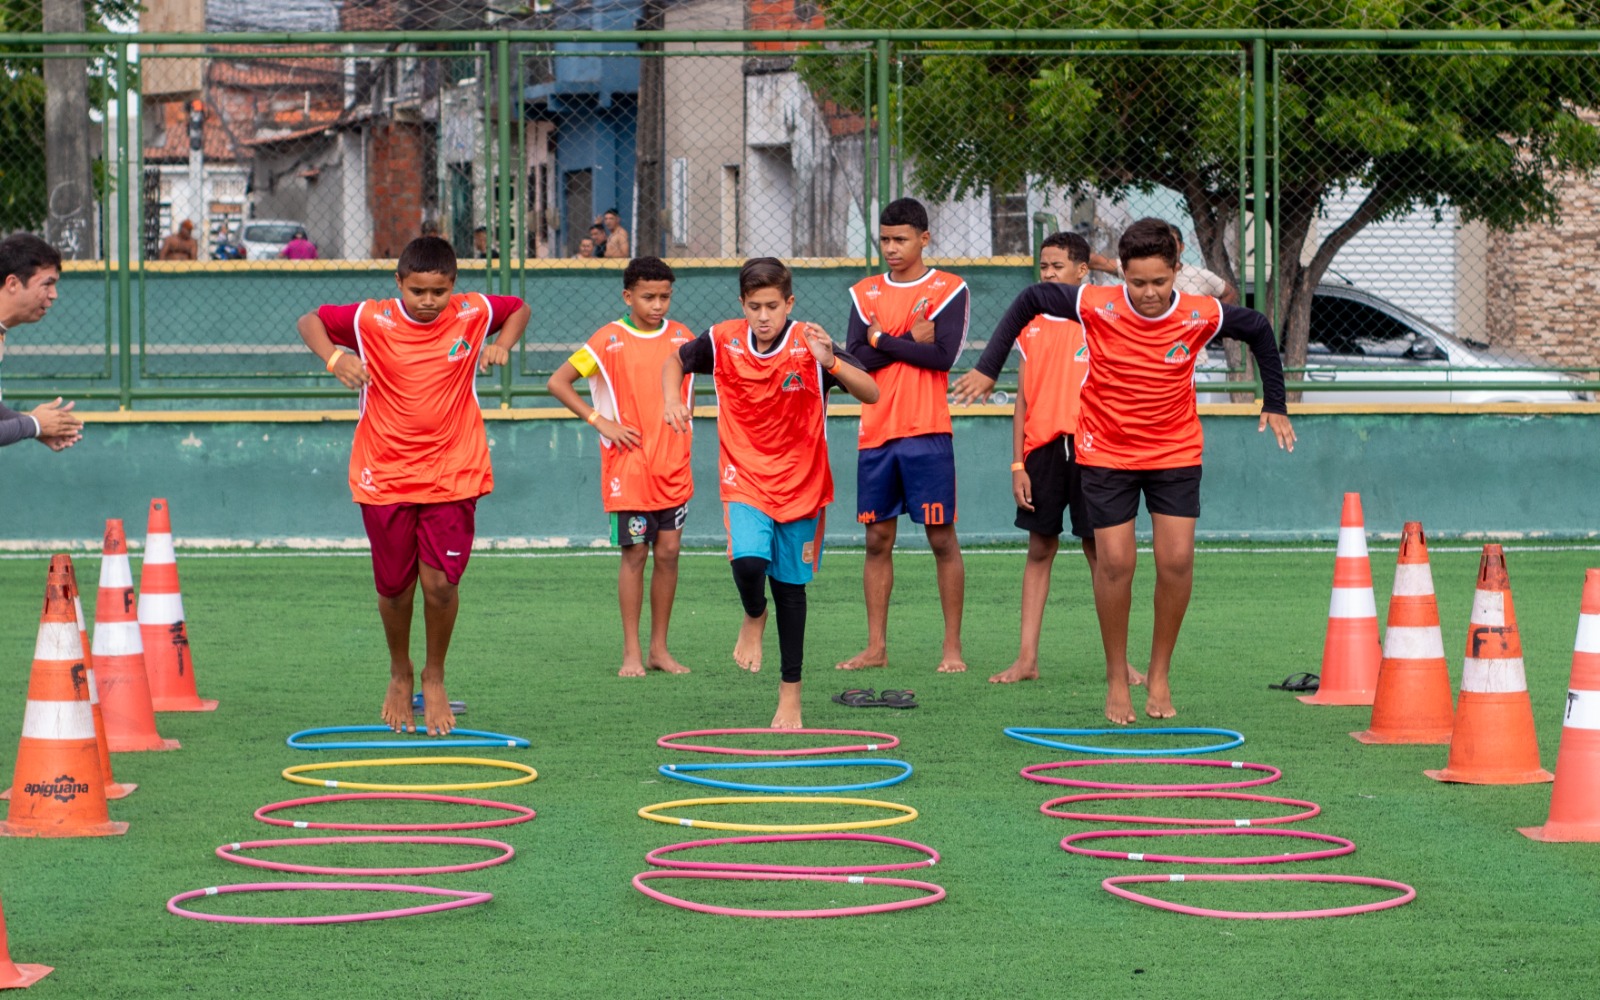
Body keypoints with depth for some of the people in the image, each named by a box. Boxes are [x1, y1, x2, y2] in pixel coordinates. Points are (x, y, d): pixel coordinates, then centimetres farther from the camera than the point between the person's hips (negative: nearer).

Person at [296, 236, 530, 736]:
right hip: (384, 477, 0)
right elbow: (309, 320, 4)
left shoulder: (473, 314, -4)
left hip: (452, 475, 0)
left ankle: (434, 678, 15)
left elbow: (519, 308, 16)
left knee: (441, 582, -10)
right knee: (394, 587, 6)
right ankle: (400, 675, 33)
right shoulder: (371, 320, -9)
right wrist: (334, 357, -15)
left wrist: (503, 344, -3)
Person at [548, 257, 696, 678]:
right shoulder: (610, 340, -6)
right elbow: (558, 382, -4)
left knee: (668, 551, 3)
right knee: (635, 553, -2)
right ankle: (632, 653, 5)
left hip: (673, 466, 4)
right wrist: (599, 420, -10)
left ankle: (660, 648, 13)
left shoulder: (682, 338, 6)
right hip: (627, 465, -4)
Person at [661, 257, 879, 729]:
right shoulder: (723, 341, -6)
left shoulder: (809, 345, -13)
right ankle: (753, 618, 12)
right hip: (744, 478, 1)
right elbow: (675, 361, 13)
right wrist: (672, 399, -6)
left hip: (800, 484, 0)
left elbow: (871, 393, -20)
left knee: (790, 587, 6)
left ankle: (790, 694, 19)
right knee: (748, 559, -24)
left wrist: (830, 362, -35)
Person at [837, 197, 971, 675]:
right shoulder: (865, 293, 12)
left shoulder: (948, 289, 1)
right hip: (875, 434, 4)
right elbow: (855, 358, 0)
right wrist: (911, 340, -9)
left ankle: (952, 648, 2)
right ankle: (876, 647, 11)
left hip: (927, 434, -4)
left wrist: (882, 340, -7)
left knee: (942, 537, -2)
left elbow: (943, 354, -12)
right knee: (878, 539, 6)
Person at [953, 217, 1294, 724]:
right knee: (1115, 562, -7)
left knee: (1177, 560, -8)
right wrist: (988, 368, -4)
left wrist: (1274, 404, 9)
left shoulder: (1201, 316, -14)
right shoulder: (1096, 306, -17)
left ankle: (1159, 675, 10)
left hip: (1176, 452, 1)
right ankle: (1117, 679, 10)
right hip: (1107, 452, -1)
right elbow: (1029, 301, -4)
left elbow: (1259, 329, 5)